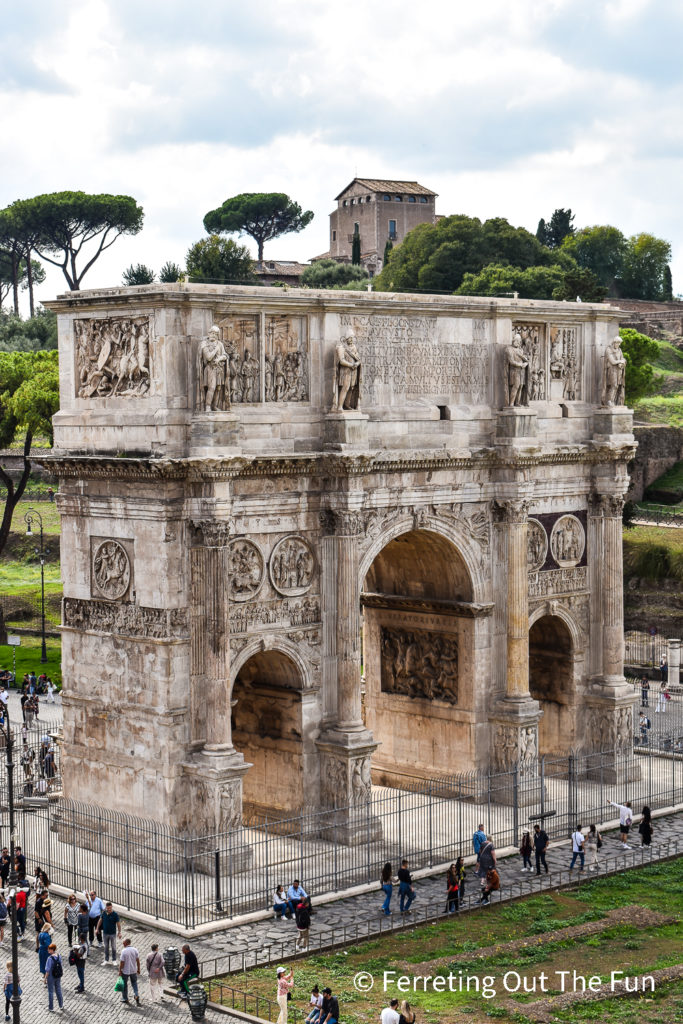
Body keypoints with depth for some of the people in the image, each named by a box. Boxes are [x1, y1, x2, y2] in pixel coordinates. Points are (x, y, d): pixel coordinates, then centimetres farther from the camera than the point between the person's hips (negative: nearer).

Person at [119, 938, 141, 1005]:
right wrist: (138, 969, 11)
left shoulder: (124, 951, -19)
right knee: (134, 983, 19)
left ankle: (125, 998, 24)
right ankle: (136, 995, 0)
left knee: (124, 985, 13)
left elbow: (122, 962, -17)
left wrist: (120, 970, -6)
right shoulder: (135, 950, -5)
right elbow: (138, 960, 0)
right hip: (133, 970, 4)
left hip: (125, 971, -4)